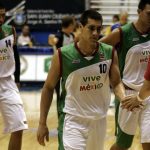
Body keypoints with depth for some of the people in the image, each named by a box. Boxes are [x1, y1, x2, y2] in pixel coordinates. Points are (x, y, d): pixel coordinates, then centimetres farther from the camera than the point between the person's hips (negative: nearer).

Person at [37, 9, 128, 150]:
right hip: (72, 120, -4)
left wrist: (124, 98, -15)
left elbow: (116, 83, 8)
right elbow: (48, 88, -1)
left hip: (99, 120, 4)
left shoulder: (109, 53, -4)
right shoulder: (63, 55, -12)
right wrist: (42, 123, -1)